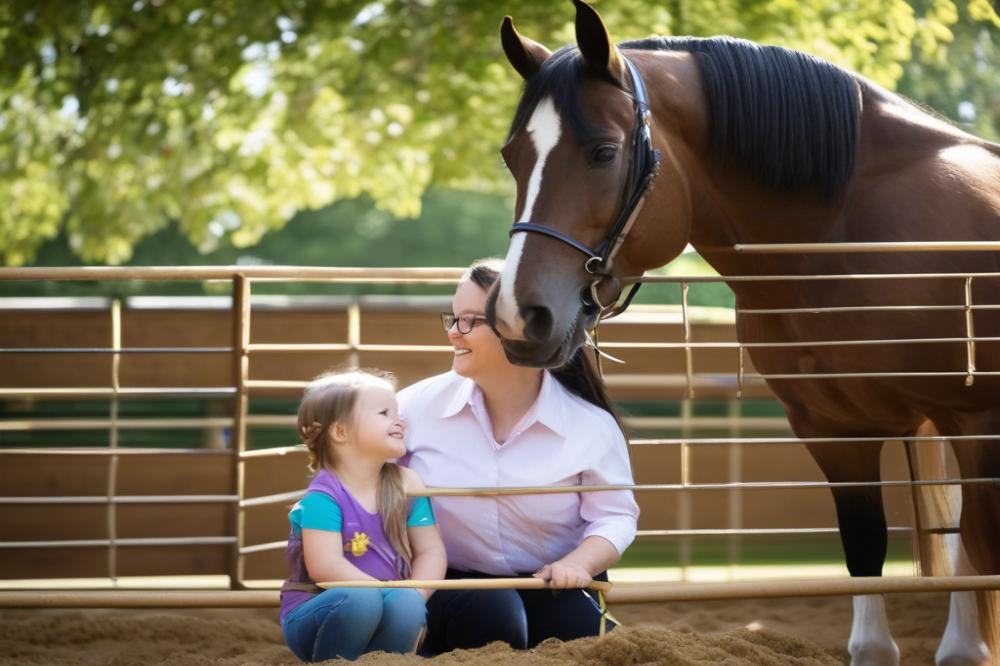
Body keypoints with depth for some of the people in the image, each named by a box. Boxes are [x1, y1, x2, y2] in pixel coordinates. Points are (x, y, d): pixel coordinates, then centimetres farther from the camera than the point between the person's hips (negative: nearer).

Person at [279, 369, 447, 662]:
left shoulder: (406, 485, 3)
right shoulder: (323, 497, -15)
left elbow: (430, 550, 2)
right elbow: (325, 566, -25)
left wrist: (413, 597, -17)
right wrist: (387, 593, -25)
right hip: (314, 614, -4)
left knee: (407, 604, -28)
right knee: (362, 599, -36)